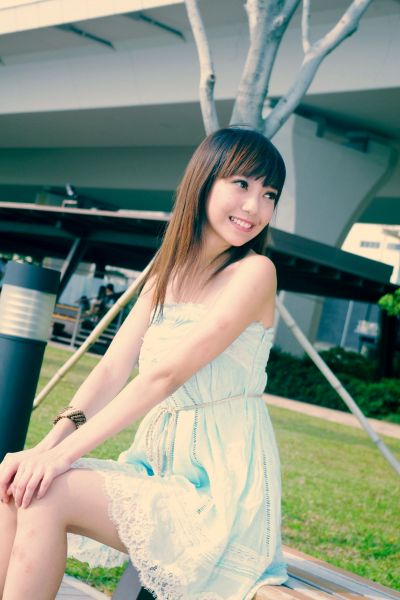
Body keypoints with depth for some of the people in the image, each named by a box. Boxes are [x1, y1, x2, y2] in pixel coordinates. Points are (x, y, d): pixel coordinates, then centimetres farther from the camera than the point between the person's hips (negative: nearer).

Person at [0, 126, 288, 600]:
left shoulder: (254, 272, -11)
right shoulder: (164, 275, 11)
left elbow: (166, 374, -18)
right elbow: (113, 368, 3)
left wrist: (67, 451, -21)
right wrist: (52, 442, -14)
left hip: (222, 485, -6)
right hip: (157, 466, 6)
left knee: (50, 493, -20)